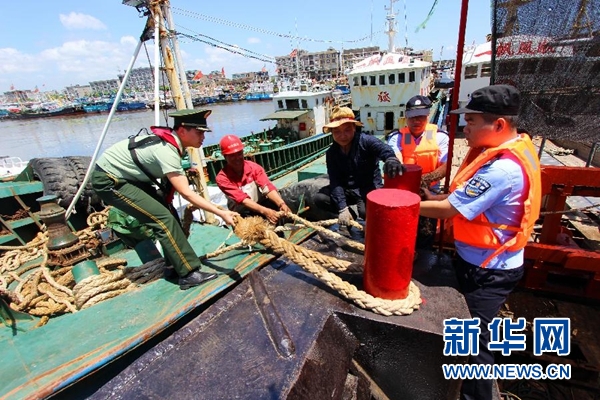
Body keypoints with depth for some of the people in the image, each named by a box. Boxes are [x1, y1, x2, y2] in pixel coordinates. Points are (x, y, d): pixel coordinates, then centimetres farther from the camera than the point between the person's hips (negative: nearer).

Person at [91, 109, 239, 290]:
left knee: (167, 212, 4)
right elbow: (186, 193, -33)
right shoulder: (166, 150, -29)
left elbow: (170, 183, 5)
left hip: (128, 176, 9)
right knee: (163, 218, -17)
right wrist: (220, 212, -34)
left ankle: (177, 265, 13)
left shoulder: (168, 140, -2)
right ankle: (189, 274, -12)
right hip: (108, 180, -9)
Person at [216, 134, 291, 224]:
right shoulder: (222, 177, -15)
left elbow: (267, 187, -22)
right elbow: (242, 199, -27)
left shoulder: (254, 167, -7)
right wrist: (264, 211, -42)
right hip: (242, 213, -2)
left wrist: (281, 203, -42)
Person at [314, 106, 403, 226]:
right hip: (347, 190, 4)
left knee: (366, 211, -34)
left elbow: (383, 149, -37)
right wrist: (342, 208, -24)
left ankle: (361, 203, 4)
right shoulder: (331, 153, -4)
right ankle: (351, 214, 2)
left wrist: (391, 159, -64)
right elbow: (335, 181, -12)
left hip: (370, 188, -4)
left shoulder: (366, 141, -14)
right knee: (319, 198, -16)